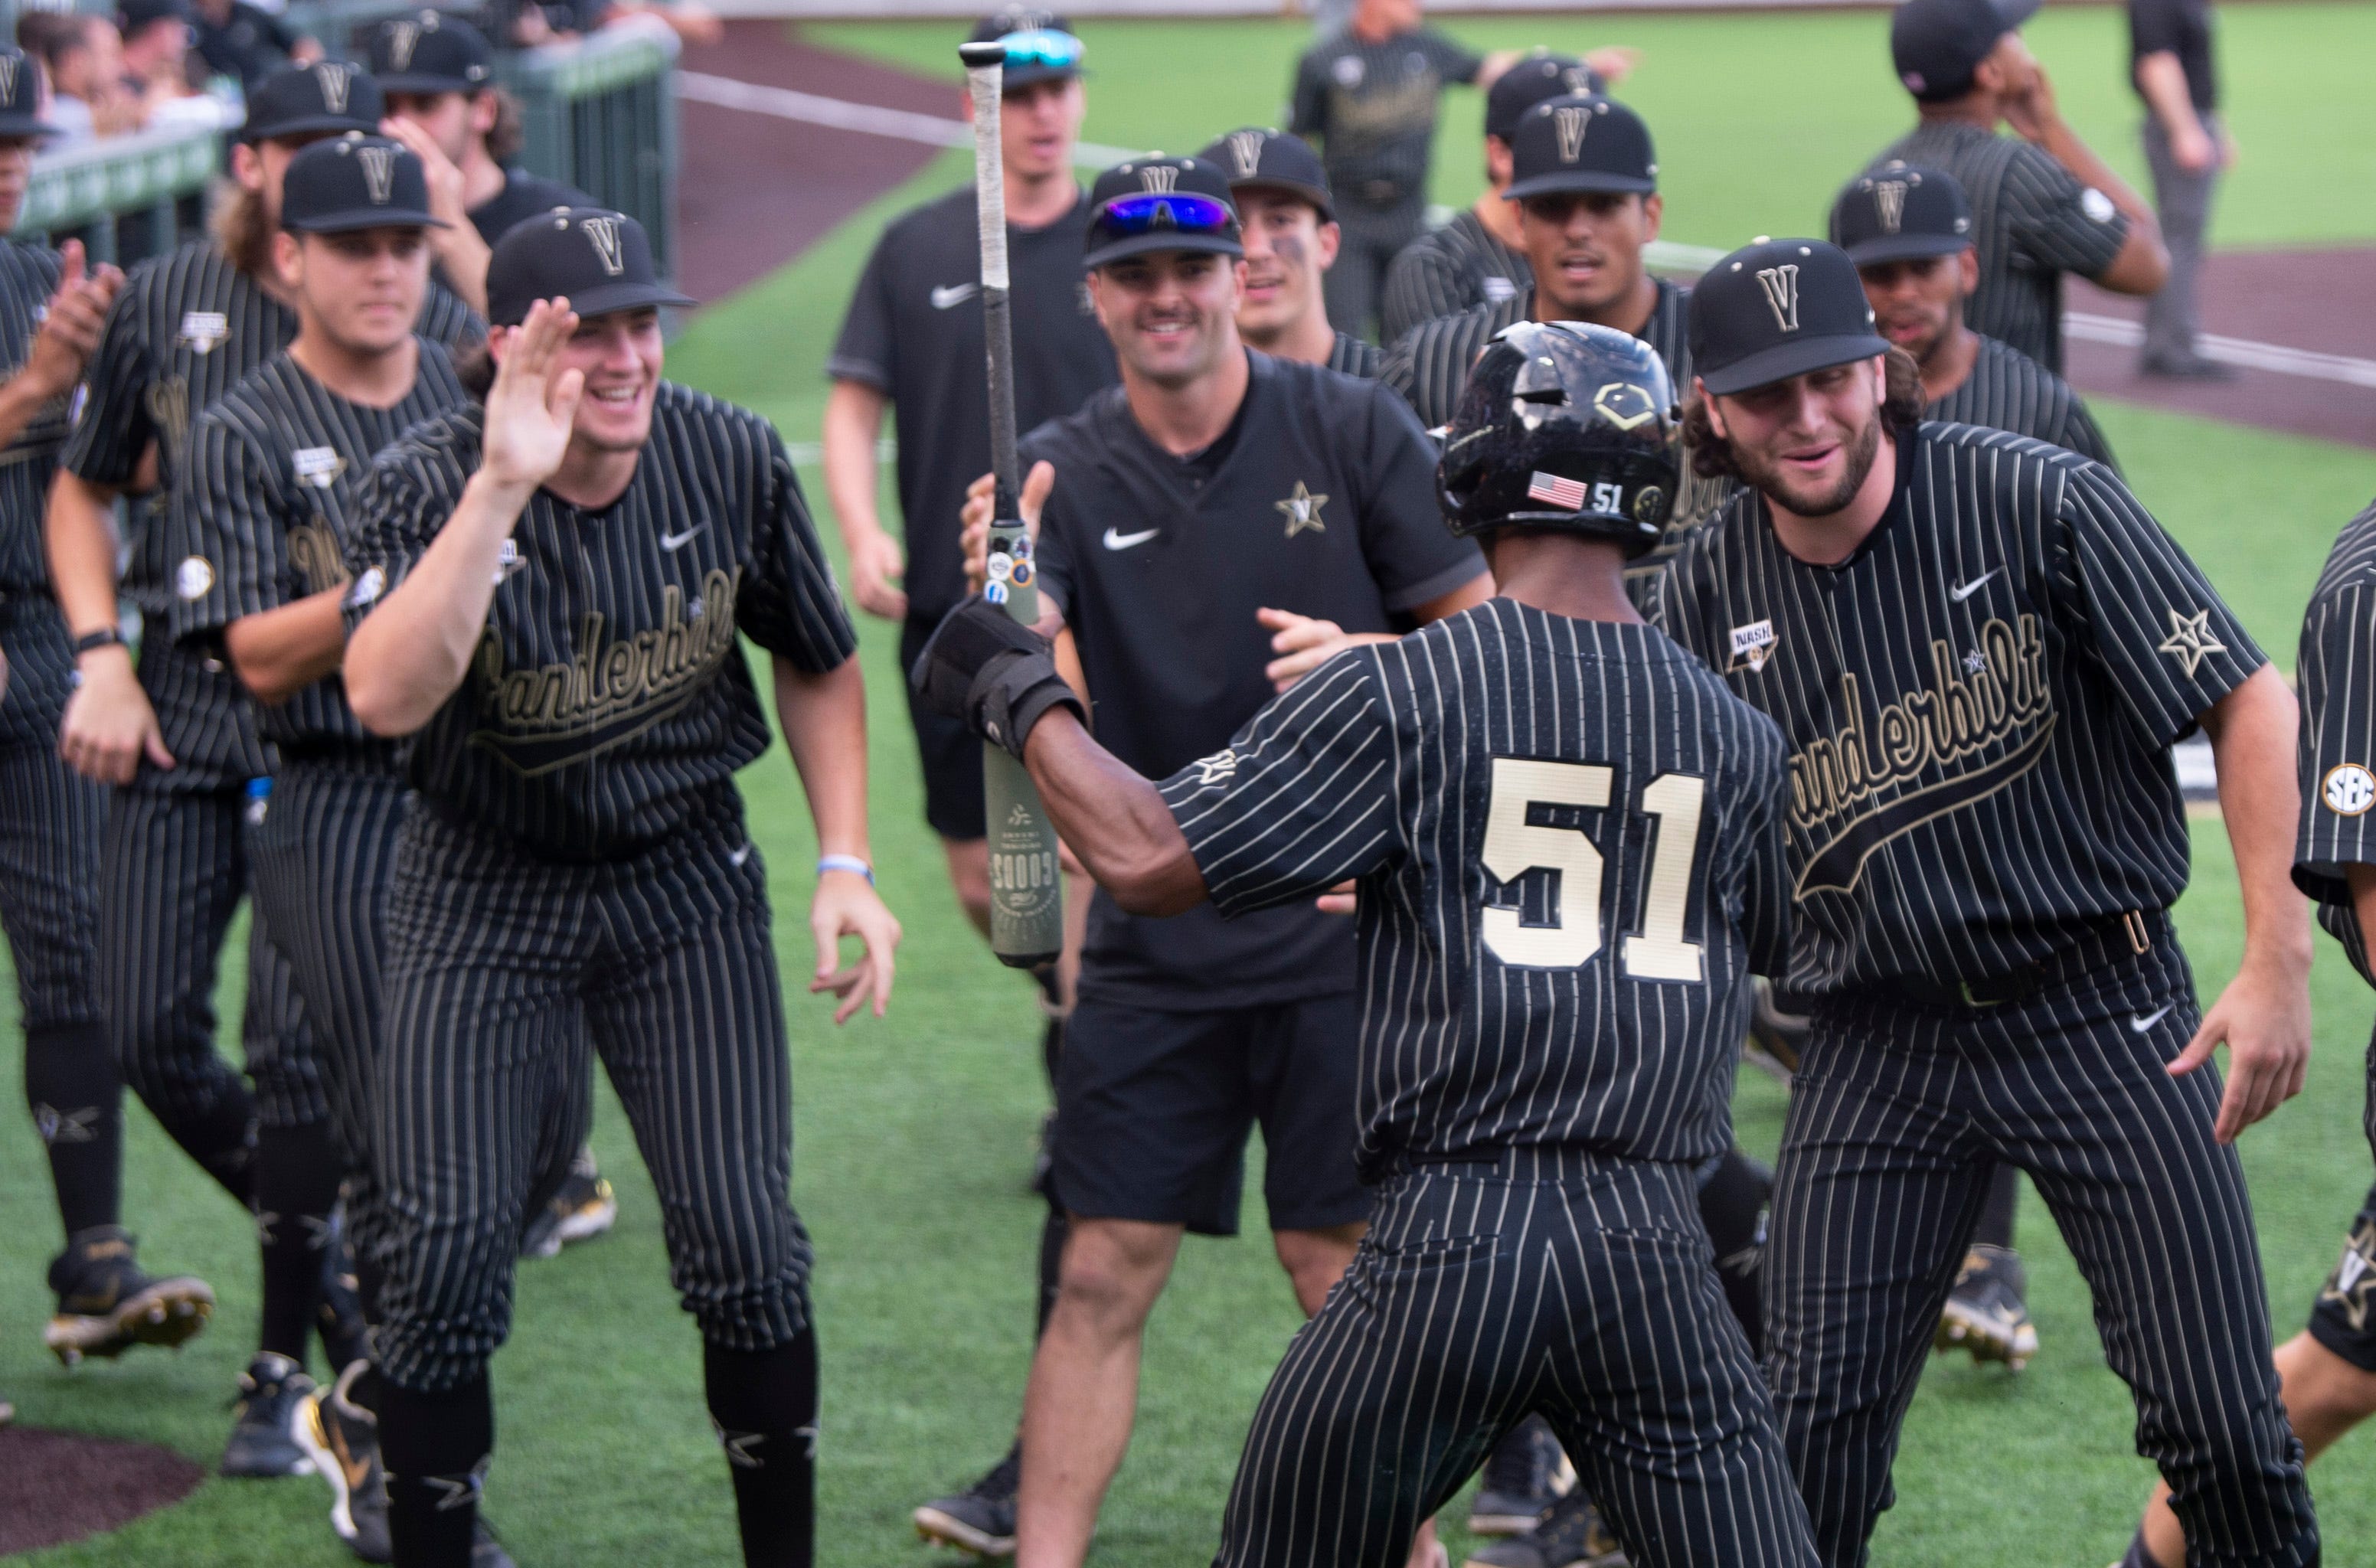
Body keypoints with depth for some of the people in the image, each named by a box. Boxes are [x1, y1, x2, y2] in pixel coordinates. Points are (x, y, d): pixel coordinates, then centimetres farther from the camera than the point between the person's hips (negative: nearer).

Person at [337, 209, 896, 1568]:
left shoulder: (733, 462, -8)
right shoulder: (433, 484, -18)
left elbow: (818, 663, 9)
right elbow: (387, 698, -36)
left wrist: (847, 867, 1)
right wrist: (501, 489, -41)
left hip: (685, 883, 2)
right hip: (484, 891, -2)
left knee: (744, 1239, -4)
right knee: (447, 1249, -8)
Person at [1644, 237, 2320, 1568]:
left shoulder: (2039, 500, -11)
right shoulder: (1704, 595, 1)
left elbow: (2251, 704, -10)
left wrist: (2278, 967, -16)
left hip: (2104, 1013, -3)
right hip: (1878, 1045, 3)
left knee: (2219, 1417, -3)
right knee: (1814, 1427, -2)